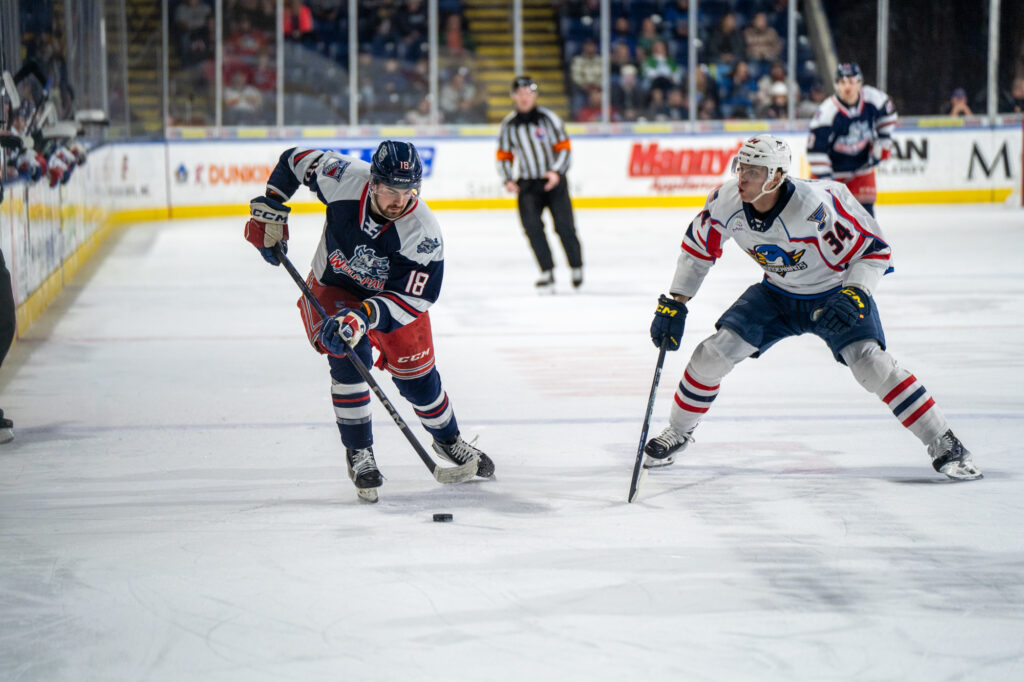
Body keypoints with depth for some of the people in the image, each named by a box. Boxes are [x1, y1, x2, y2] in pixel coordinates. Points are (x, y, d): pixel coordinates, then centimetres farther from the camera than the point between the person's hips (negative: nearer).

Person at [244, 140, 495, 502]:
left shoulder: (423, 233, -34)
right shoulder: (344, 179, -30)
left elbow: (410, 300, -33)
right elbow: (295, 159, -10)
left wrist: (364, 316, -47)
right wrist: (271, 210, -13)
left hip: (392, 295, 0)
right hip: (332, 288, 0)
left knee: (416, 374, 3)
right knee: (348, 357, -25)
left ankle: (448, 439, 34)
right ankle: (358, 453, -11)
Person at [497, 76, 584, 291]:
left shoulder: (548, 118, -5)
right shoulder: (508, 124, 5)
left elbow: (564, 148, -3)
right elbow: (503, 156, 13)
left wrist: (556, 172, -18)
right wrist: (508, 180, -3)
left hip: (554, 181, -2)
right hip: (527, 184, 2)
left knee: (564, 226, -8)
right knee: (532, 227, -15)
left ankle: (576, 267, 13)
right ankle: (547, 272, -9)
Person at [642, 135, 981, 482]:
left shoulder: (814, 206, -34)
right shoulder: (727, 202, -18)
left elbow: (874, 250, -26)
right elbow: (698, 247, 0)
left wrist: (854, 295, -41)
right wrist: (674, 304, -2)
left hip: (836, 293, -5)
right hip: (777, 295, 5)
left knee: (868, 361, -25)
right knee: (715, 351, -8)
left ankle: (943, 444, -17)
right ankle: (678, 432, 16)